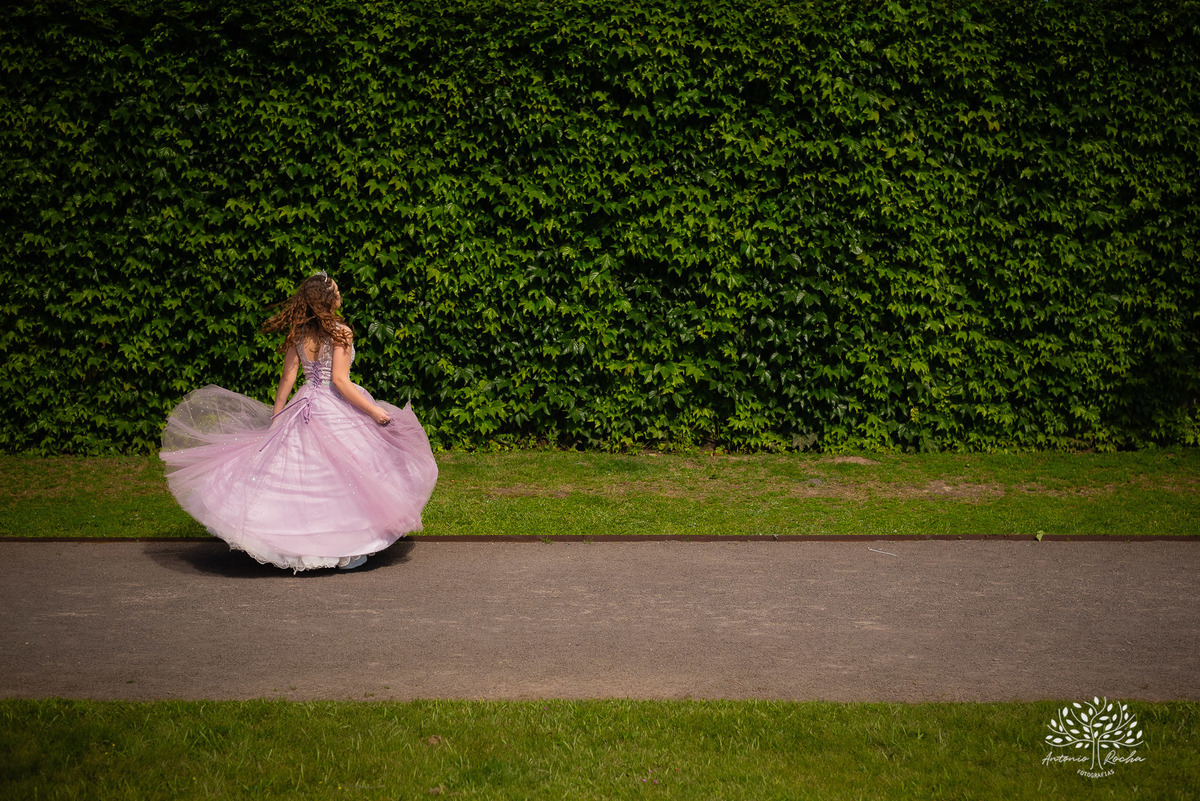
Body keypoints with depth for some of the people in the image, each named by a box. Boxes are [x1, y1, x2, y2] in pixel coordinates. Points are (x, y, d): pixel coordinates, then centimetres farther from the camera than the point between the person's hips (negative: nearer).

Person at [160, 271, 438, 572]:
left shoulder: (298, 333, 3)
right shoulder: (340, 332, -13)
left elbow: (288, 378, 5)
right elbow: (340, 381, -18)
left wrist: (276, 415, 15)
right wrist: (373, 410, -13)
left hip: (305, 408, 5)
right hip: (336, 411, -5)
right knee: (344, 479, 3)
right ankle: (348, 550, 7)